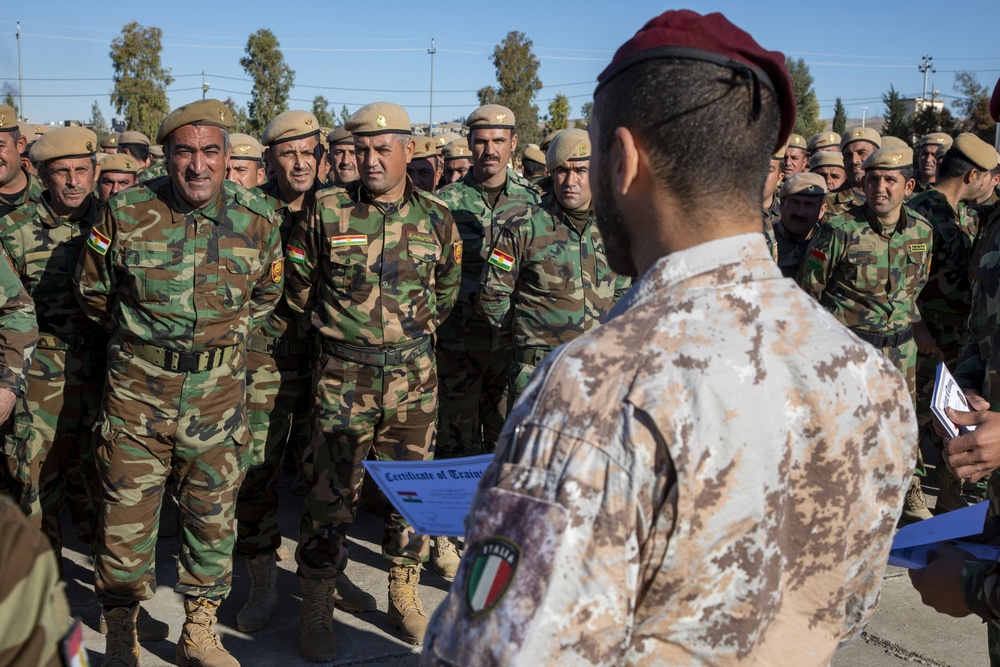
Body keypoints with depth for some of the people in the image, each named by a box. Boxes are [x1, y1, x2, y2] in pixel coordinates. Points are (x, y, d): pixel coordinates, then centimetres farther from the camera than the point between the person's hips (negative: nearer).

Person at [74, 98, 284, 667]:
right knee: (126, 515, 3)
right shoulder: (125, 213, -9)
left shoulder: (259, 220, -4)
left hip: (219, 389, 2)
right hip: (137, 387, -1)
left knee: (214, 514, 10)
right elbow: (92, 289, 8)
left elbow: (267, 294, 14)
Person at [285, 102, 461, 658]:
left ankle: (406, 595, 27)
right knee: (331, 493, 1)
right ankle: (318, 608, 16)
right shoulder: (326, 213, -5)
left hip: (414, 377, 2)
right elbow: (298, 284, 8)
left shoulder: (436, 219, 1)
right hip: (344, 376, -2)